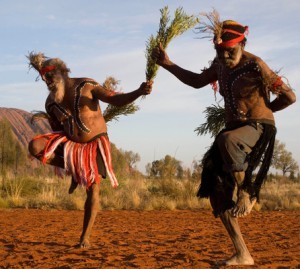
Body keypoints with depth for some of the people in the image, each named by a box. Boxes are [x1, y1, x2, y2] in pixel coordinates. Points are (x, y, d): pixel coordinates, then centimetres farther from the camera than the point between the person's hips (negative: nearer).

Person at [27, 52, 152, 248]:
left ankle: (85, 237, -1)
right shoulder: (51, 103, 1)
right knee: (35, 147, -20)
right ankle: (74, 171, 0)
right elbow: (57, 129, 12)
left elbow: (117, 100, -17)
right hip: (70, 142, 4)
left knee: (93, 189, -12)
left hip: (95, 143, -4)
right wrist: (65, 163, 12)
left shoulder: (86, 86, -12)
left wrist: (139, 92, -37)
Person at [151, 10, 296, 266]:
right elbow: (197, 81, 23)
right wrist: (167, 64, 14)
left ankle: (246, 193, -19)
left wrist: (262, 110, 0)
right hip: (235, 130, 8)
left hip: (259, 129, -7)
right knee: (217, 191, -1)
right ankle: (242, 255, 5)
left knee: (227, 140, -42)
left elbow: (289, 96, -13)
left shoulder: (255, 66, -15)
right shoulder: (220, 65, 6)